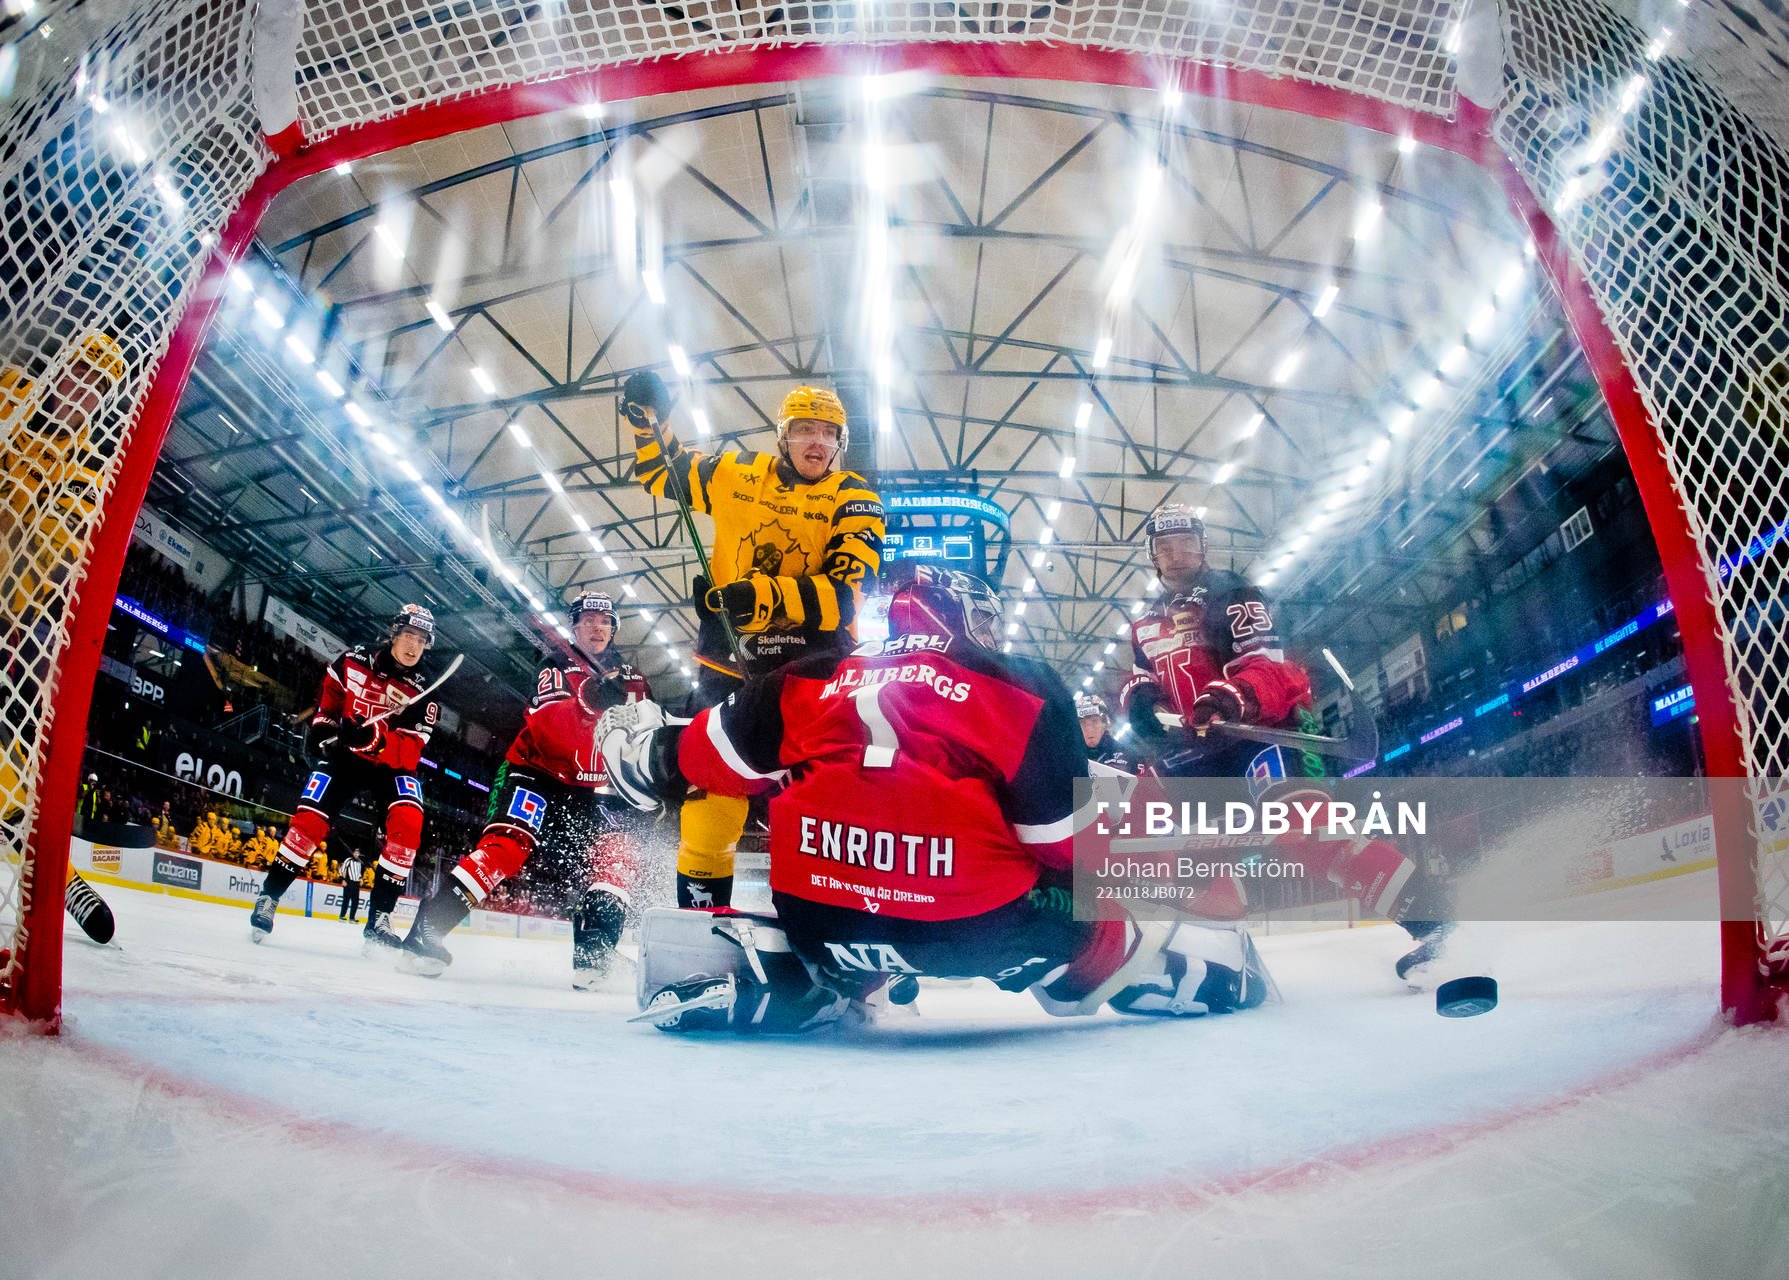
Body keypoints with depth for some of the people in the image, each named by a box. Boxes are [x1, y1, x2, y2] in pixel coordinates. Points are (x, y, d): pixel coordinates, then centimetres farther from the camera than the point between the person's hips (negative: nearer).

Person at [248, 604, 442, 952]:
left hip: (391, 766, -1)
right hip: (344, 757, 1)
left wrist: (372, 737, -39)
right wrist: (322, 728, -3)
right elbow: (328, 700, 14)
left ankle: (378, 919, -19)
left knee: (407, 823, -25)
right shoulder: (353, 662, -6)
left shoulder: (424, 694, -13)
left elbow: (409, 754, -22)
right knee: (310, 820, -15)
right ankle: (268, 899, 7)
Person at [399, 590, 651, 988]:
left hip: (598, 790, 4)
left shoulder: (634, 681, 11)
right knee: (507, 844, -22)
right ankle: (426, 935, -23)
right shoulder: (557, 670, -3)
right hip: (541, 774, -4)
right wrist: (588, 700, -40)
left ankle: (592, 956, -19)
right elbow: (550, 726, -22)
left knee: (616, 857, -18)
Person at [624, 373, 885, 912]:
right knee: (710, 795, 0)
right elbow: (662, 473, 26)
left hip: (813, 666, -2)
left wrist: (762, 595, -29)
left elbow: (843, 594, -17)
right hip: (732, 657, 2)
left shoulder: (853, 498, -3)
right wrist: (649, 421, 9)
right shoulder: (734, 474, 6)